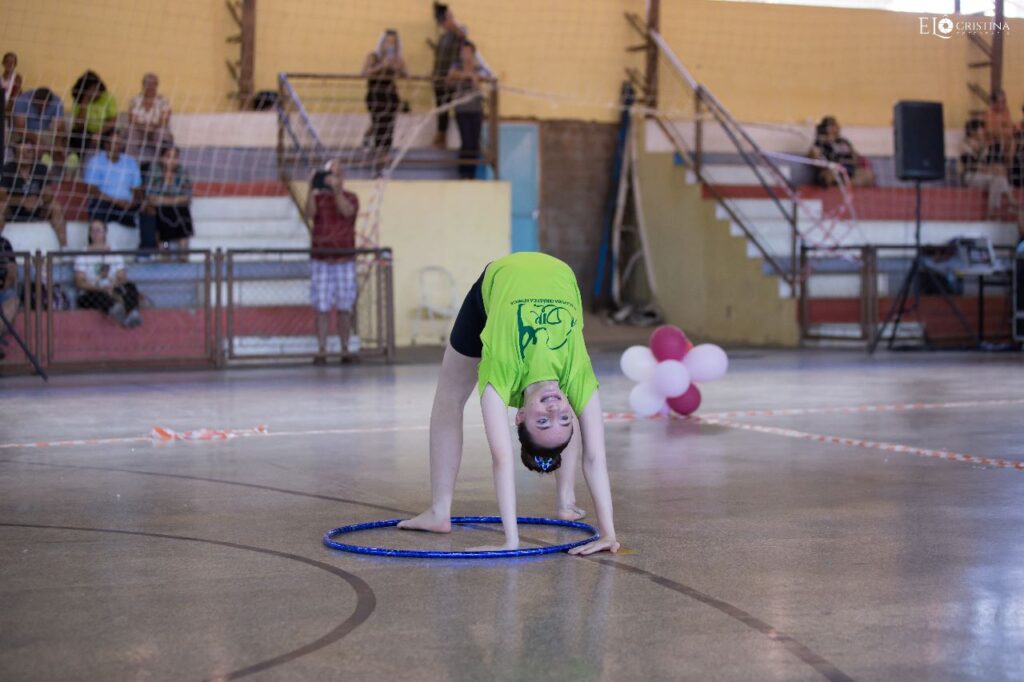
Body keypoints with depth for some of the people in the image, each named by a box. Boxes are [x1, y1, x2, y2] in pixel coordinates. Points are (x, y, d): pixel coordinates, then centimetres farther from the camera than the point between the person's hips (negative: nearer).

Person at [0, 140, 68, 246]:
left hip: (35, 212, 3)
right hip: (12, 213, -3)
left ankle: (64, 246, -22)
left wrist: (38, 201, -27)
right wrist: (23, 201, -31)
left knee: (55, 206, -21)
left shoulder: (41, 169, -4)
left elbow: (49, 195, -5)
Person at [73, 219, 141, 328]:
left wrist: (113, 287, -14)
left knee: (130, 287, -29)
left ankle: (133, 313, -64)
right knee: (97, 294, -38)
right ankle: (115, 309, -75)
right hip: (89, 296, -3)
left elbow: (122, 278, 9)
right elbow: (79, 282, -2)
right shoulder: (83, 256, 8)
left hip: (112, 293, 3)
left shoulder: (115, 255, 19)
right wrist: (100, 288, -19)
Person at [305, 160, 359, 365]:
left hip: (344, 261, 0)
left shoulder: (350, 198, 6)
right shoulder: (318, 198, 7)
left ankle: (345, 350, 10)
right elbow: (310, 214, -13)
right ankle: (321, 351, -2)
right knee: (322, 308, -3)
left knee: (344, 308, 4)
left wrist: (336, 190, -30)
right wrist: (311, 190, -27)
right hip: (320, 261, 0)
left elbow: (347, 211, -17)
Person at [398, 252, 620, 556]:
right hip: (498, 278, 0)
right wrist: (511, 541, -47)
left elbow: (595, 459, -36)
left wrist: (609, 533, -40)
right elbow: (502, 459, -44)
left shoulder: (578, 376, -38)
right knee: (450, 396, 3)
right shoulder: (502, 371, -41)